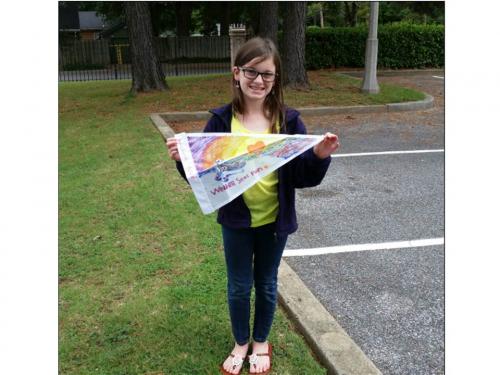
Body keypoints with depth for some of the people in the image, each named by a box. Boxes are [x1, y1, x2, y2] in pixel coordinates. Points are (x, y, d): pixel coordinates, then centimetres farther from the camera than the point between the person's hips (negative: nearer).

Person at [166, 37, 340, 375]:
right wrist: (184, 160, -26)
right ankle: (241, 343, 42)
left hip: (275, 220, 0)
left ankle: (261, 343, 43)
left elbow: (303, 177, -8)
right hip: (236, 220, 0)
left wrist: (320, 156, -27)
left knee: (266, 284, 19)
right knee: (239, 287, 16)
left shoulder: (288, 120, -9)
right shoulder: (222, 120, -9)